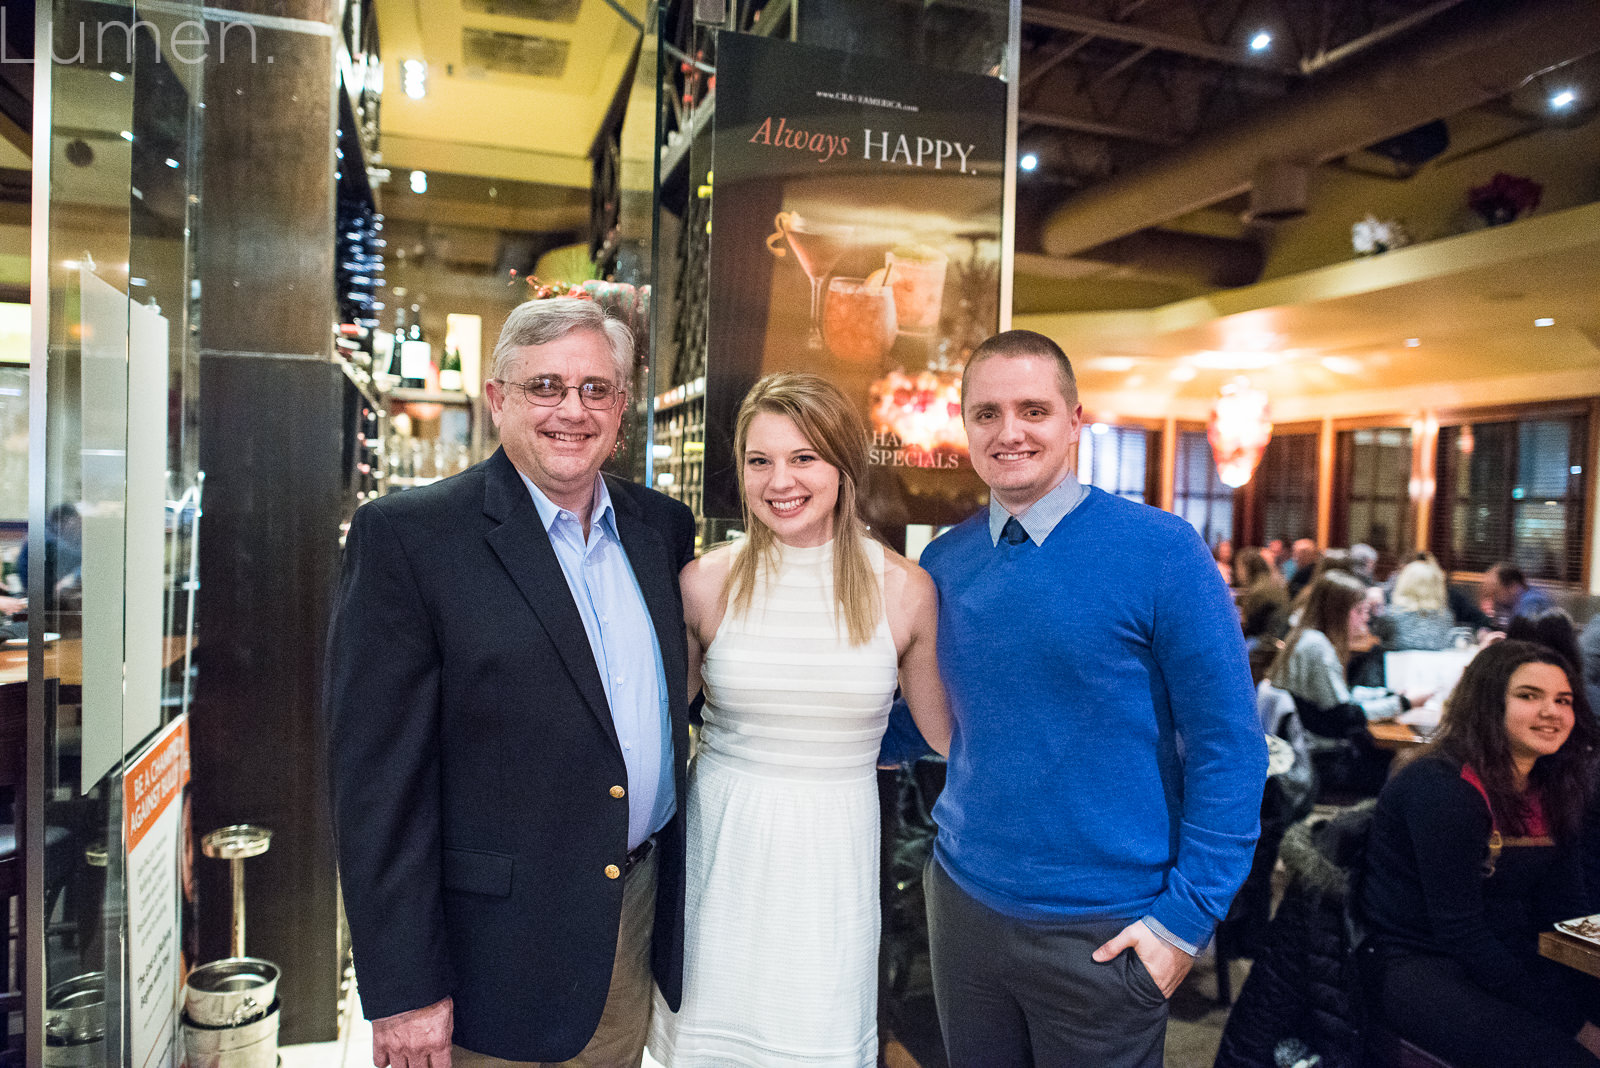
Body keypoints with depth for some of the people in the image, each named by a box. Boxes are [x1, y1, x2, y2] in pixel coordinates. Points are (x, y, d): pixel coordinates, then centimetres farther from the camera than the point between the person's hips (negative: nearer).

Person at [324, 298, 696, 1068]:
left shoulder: (662, 527, 3)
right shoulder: (406, 536, -13)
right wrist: (404, 990, -13)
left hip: (642, 930, 5)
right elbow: (378, 779, -14)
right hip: (498, 956, -5)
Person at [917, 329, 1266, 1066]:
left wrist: (1186, 918, -12)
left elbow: (1227, 746, -10)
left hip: (1102, 933, -3)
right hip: (963, 903, 4)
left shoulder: (1160, 549, -12)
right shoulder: (942, 562, -1)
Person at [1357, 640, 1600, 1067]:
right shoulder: (1441, 787, -16)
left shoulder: (1552, 792, 9)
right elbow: (1458, 931, -18)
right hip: (1416, 965, -8)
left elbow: (1562, 915, 7)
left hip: (1506, 960, 8)